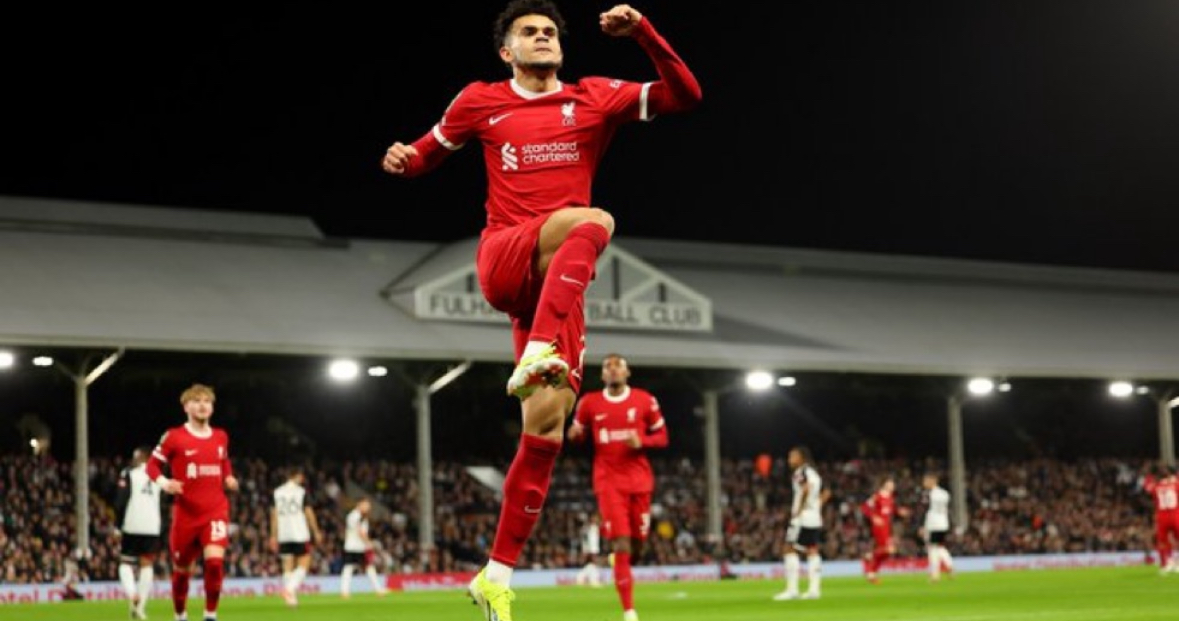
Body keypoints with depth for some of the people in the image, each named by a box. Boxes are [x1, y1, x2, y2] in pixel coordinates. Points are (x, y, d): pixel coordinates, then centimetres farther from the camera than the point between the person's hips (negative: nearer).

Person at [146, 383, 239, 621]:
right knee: (182, 569, 9)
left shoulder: (221, 437, 7)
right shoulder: (174, 437, -5)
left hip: (216, 511, 2)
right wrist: (164, 482, -19)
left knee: (215, 559, -20)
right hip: (186, 513, -1)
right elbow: (152, 465, 1)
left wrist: (228, 478, 5)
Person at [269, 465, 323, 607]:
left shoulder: (277, 492, 8)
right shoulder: (301, 491, -4)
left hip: (283, 535, 4)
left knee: (288, 566, 8)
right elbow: (308, 513, -3)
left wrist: (273, 536, 13)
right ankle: (289, 588, -18)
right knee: (304, 564, 1)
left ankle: (291, 595, 0)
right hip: (300, 534, -4)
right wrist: (316, 532, 6)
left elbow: (274, 514, 8)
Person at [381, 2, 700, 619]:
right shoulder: (480, 102, 11)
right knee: (593, 221, -33)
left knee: (547, 422, -8)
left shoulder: (594, 98, 13)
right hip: (502, 261, -2)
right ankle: (537, 354, -51)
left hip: (558, 281, 3)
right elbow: (429, 151, 24)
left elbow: (685, 95, 6)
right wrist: (403, 158, 0)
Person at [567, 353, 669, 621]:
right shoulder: (589, 403, 2)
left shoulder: (645, 400, 1)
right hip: (609, 480, -2)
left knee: (637, 544, 6)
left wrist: (642, 442, -14)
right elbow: (580, 435, 14)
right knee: (621, 544, -13)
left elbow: (662, 436, 6)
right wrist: (575, 435, -10)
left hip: (639, 480, 2)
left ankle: (619, 563, 44)